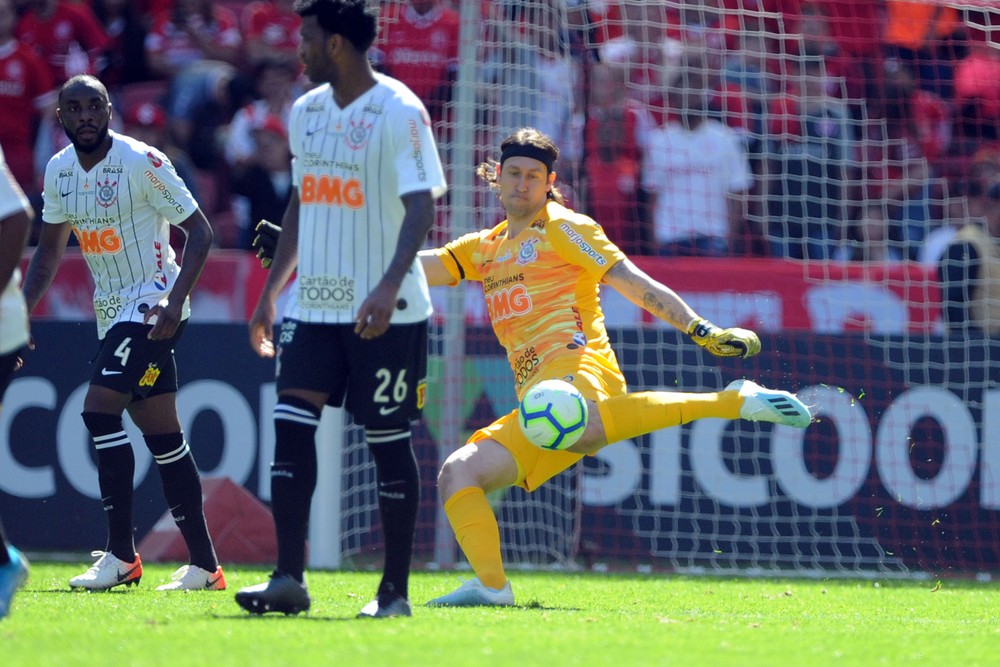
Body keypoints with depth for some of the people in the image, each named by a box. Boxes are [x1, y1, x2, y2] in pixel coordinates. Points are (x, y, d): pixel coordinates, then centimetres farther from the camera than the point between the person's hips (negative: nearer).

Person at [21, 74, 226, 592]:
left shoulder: (142, 163, -14)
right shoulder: (59, 171, 7)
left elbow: (199, 231, -12)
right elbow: (50, 251, 18)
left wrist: (175, 301, -23)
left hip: (152, 303, -7)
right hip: (111, 311, 7)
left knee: (99, 411, -19)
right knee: (161, 434, 6)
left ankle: (121, 556, -14)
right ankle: (204, 565, 8)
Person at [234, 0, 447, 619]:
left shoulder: (400, 112, -11)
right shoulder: (307, 111, 12)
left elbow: (421, 206, -18)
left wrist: (390, 285, -31)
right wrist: (271, 292, 19)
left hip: (385, 312, -6)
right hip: (315, 306, 6)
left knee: (388, 441, 0)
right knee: (291, 425, -7)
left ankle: (395, 590, 8)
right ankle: (289, 578, -8)